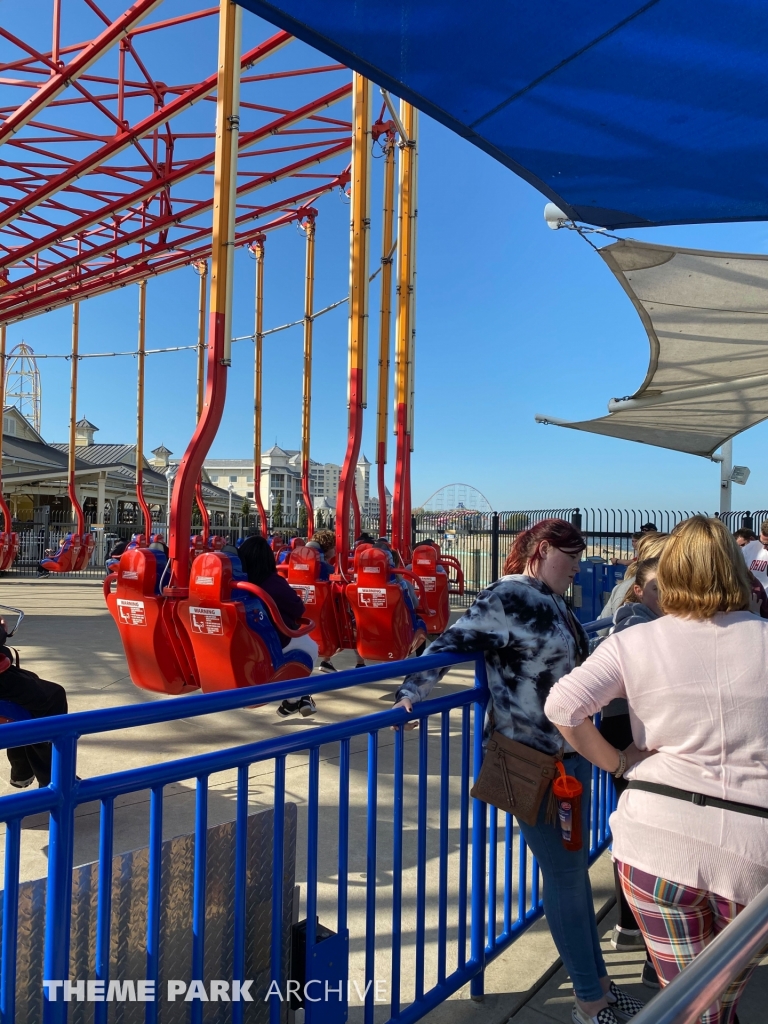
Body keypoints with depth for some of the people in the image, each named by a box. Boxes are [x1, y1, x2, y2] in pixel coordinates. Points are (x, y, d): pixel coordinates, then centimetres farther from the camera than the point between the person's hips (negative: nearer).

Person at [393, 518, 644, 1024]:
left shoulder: (555, 603, 9)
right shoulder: (506, 597, -18)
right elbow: (451, 643, -19)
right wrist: (411, 693, -25)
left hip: (572, 752, 9)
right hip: (532, 760, -9)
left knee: (577, 870, 20)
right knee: (566, 878, 5)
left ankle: (597, 979, 38)